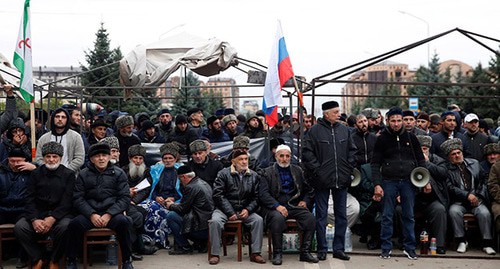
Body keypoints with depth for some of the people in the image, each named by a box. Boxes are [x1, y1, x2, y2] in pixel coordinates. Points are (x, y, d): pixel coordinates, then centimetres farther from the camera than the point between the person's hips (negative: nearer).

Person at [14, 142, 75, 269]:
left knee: (64, 227, -34)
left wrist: (53, 218, -22)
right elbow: (30, 199, 2)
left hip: (60, 214, -2)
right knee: (19, 227, -24)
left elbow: (67, 200, -7)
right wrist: (34, 219, -16)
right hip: (38, 213, 3)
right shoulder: (36, 174, 10)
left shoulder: (69, 174, 3)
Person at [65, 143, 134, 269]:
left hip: (112, 213, -1)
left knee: (123, 221, -32)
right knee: (75, 223, -29)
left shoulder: (118, 173, 7)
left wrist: (109, 214, -14)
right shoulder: (83, 174, 10)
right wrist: (92, 215, -13)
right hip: (89, 214, 1)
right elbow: (78, 199, 3)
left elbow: (125, 198, 0)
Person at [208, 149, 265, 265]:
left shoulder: (253, 176, 8)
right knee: (215, 221, -31)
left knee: (258, 220, -23)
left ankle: (255, 253, -15)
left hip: (245, 210, 2)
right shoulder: (224, 174, -2)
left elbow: (256, 197, 7)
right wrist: (230, 212, -16)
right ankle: (215, 254, -19)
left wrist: (248, 210, -12)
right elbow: (218, 195, -9)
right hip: (225, 209, -2)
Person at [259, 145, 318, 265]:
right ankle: (277, 254, -23)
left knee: (310, 217, -24)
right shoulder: (268, 172, 4)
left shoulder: (297, 170, 17)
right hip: (274, 207, -3)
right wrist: (277, 206, -20)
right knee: (278, 218, -36)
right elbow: (263, 194, -7)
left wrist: (305, 201, 5)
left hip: (294, 206, 3)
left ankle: (305, 252, -15)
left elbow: (307, 189, 25)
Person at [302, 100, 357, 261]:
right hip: (322, 180, -4)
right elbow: (307, 152, -7)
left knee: (341, 215, 9)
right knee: (321, 216, 3)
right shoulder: (315, 131, -6)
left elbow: (352, 150, 15)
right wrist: (316, 170, -12)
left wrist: (349, 167, 4)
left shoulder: (345, 130, 8)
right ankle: (322, 249, 13)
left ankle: (339, 249, 20)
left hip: (342, 180, 4)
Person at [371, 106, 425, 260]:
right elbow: (375, 163, 0)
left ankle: (409, 247, 16)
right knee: (387, 217, 3)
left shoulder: (410, 137, 6)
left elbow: (420, 159, 11)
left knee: (409, 216, 7)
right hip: (389, 181, -1)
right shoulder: (382, 139, 1)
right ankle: (386, 248, 12)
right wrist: (377, 184, -9)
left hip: (408, 181, 2)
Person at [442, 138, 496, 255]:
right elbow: (450, 187, -8)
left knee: (484, 213, -27)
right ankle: (461, 241, -16)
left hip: (477, 199, 2)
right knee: (454, 211, -32)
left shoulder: (474, 163, 14)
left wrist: (479, 195, 1)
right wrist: (467, 195, -16)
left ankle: (487, 244, -14)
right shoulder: (447, 169, 1)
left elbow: (484, 179, 15)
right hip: (459, 201, -2)